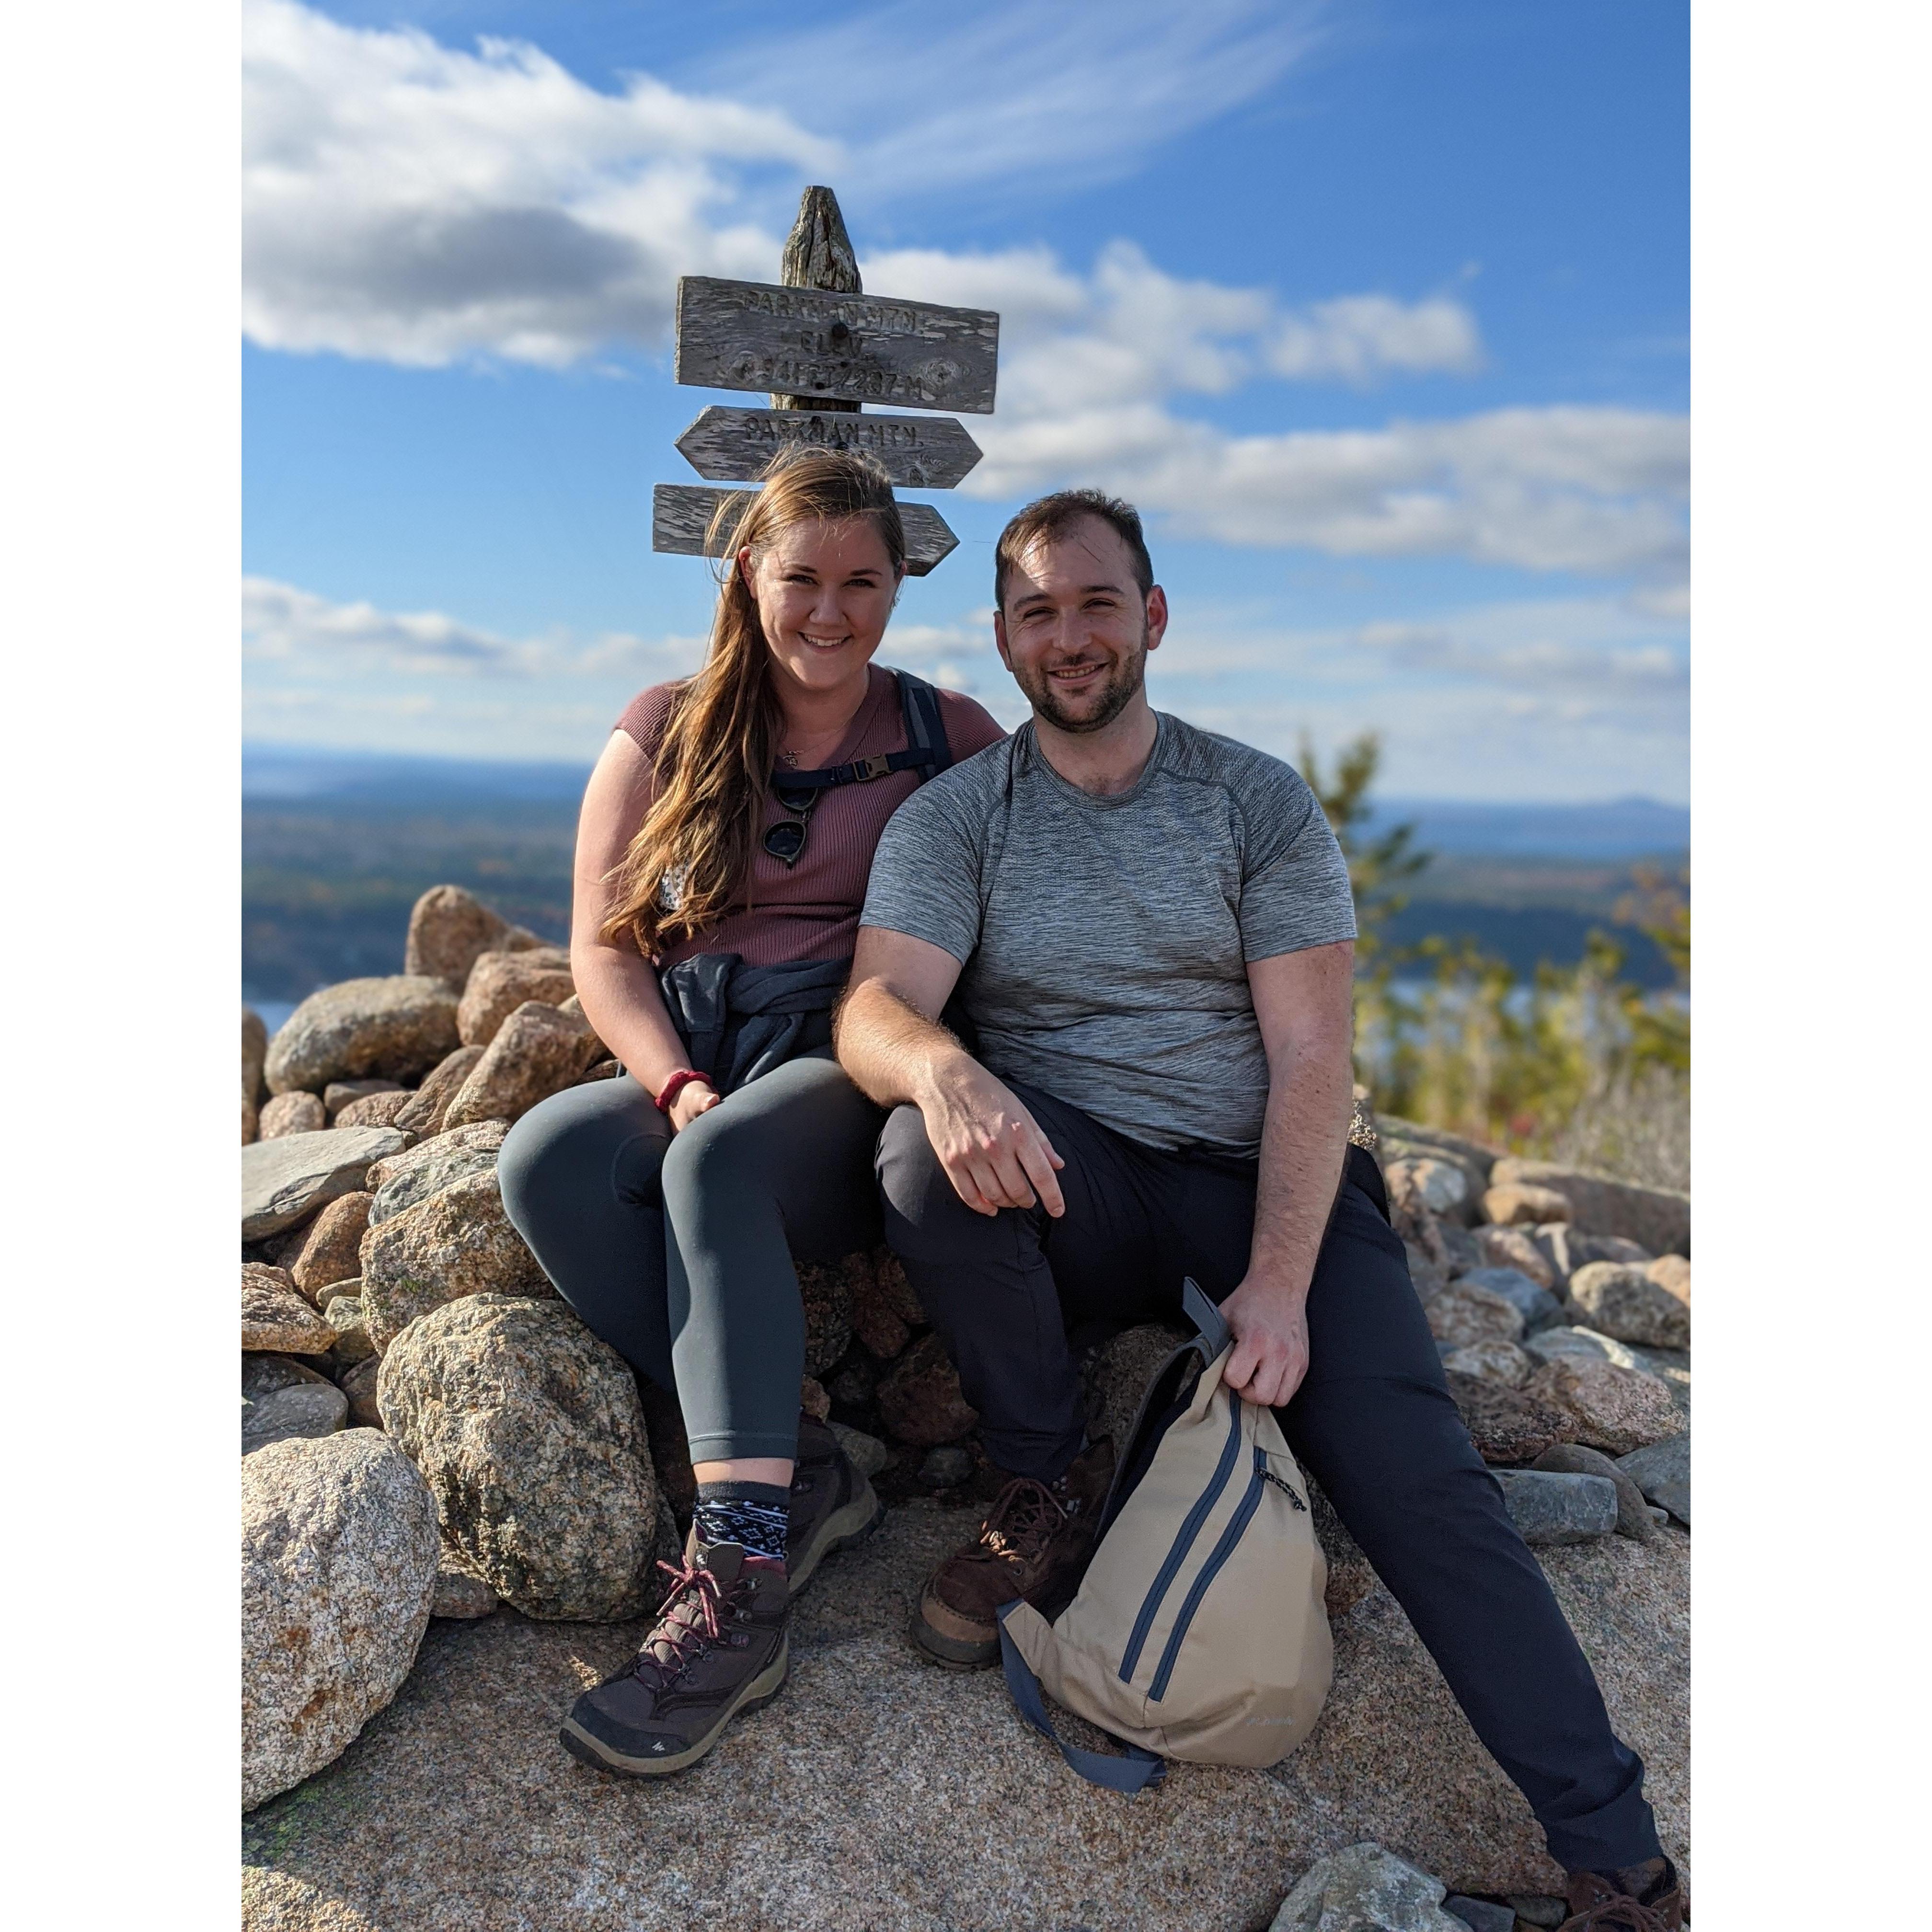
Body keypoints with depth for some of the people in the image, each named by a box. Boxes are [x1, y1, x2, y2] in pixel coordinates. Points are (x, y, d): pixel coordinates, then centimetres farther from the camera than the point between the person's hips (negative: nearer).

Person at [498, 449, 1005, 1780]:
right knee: (544, 1157, -29)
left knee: (717, 1161, -34)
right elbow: (603, 944, 7)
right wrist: (678, 1085, -12)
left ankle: (739, 1580, -35)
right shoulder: (667, 731, 13)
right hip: (690, 1062, 3)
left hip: (849, 1071, -3)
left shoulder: (952, 738, 10)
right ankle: (796, 1472, -25)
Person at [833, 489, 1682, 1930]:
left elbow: (1311, 1059, -4)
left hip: (1270, 1187, 0)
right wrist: (942, 1071, -37)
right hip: (1073, 1191, 1)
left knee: (1416, 1472, -19)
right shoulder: (954, 817, 5)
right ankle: (1052, 1486, -9)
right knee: (929, 1148, -30)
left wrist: (1279, 1280, -17)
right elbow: (877, 1004, -11)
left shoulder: (1260, 802, 4)